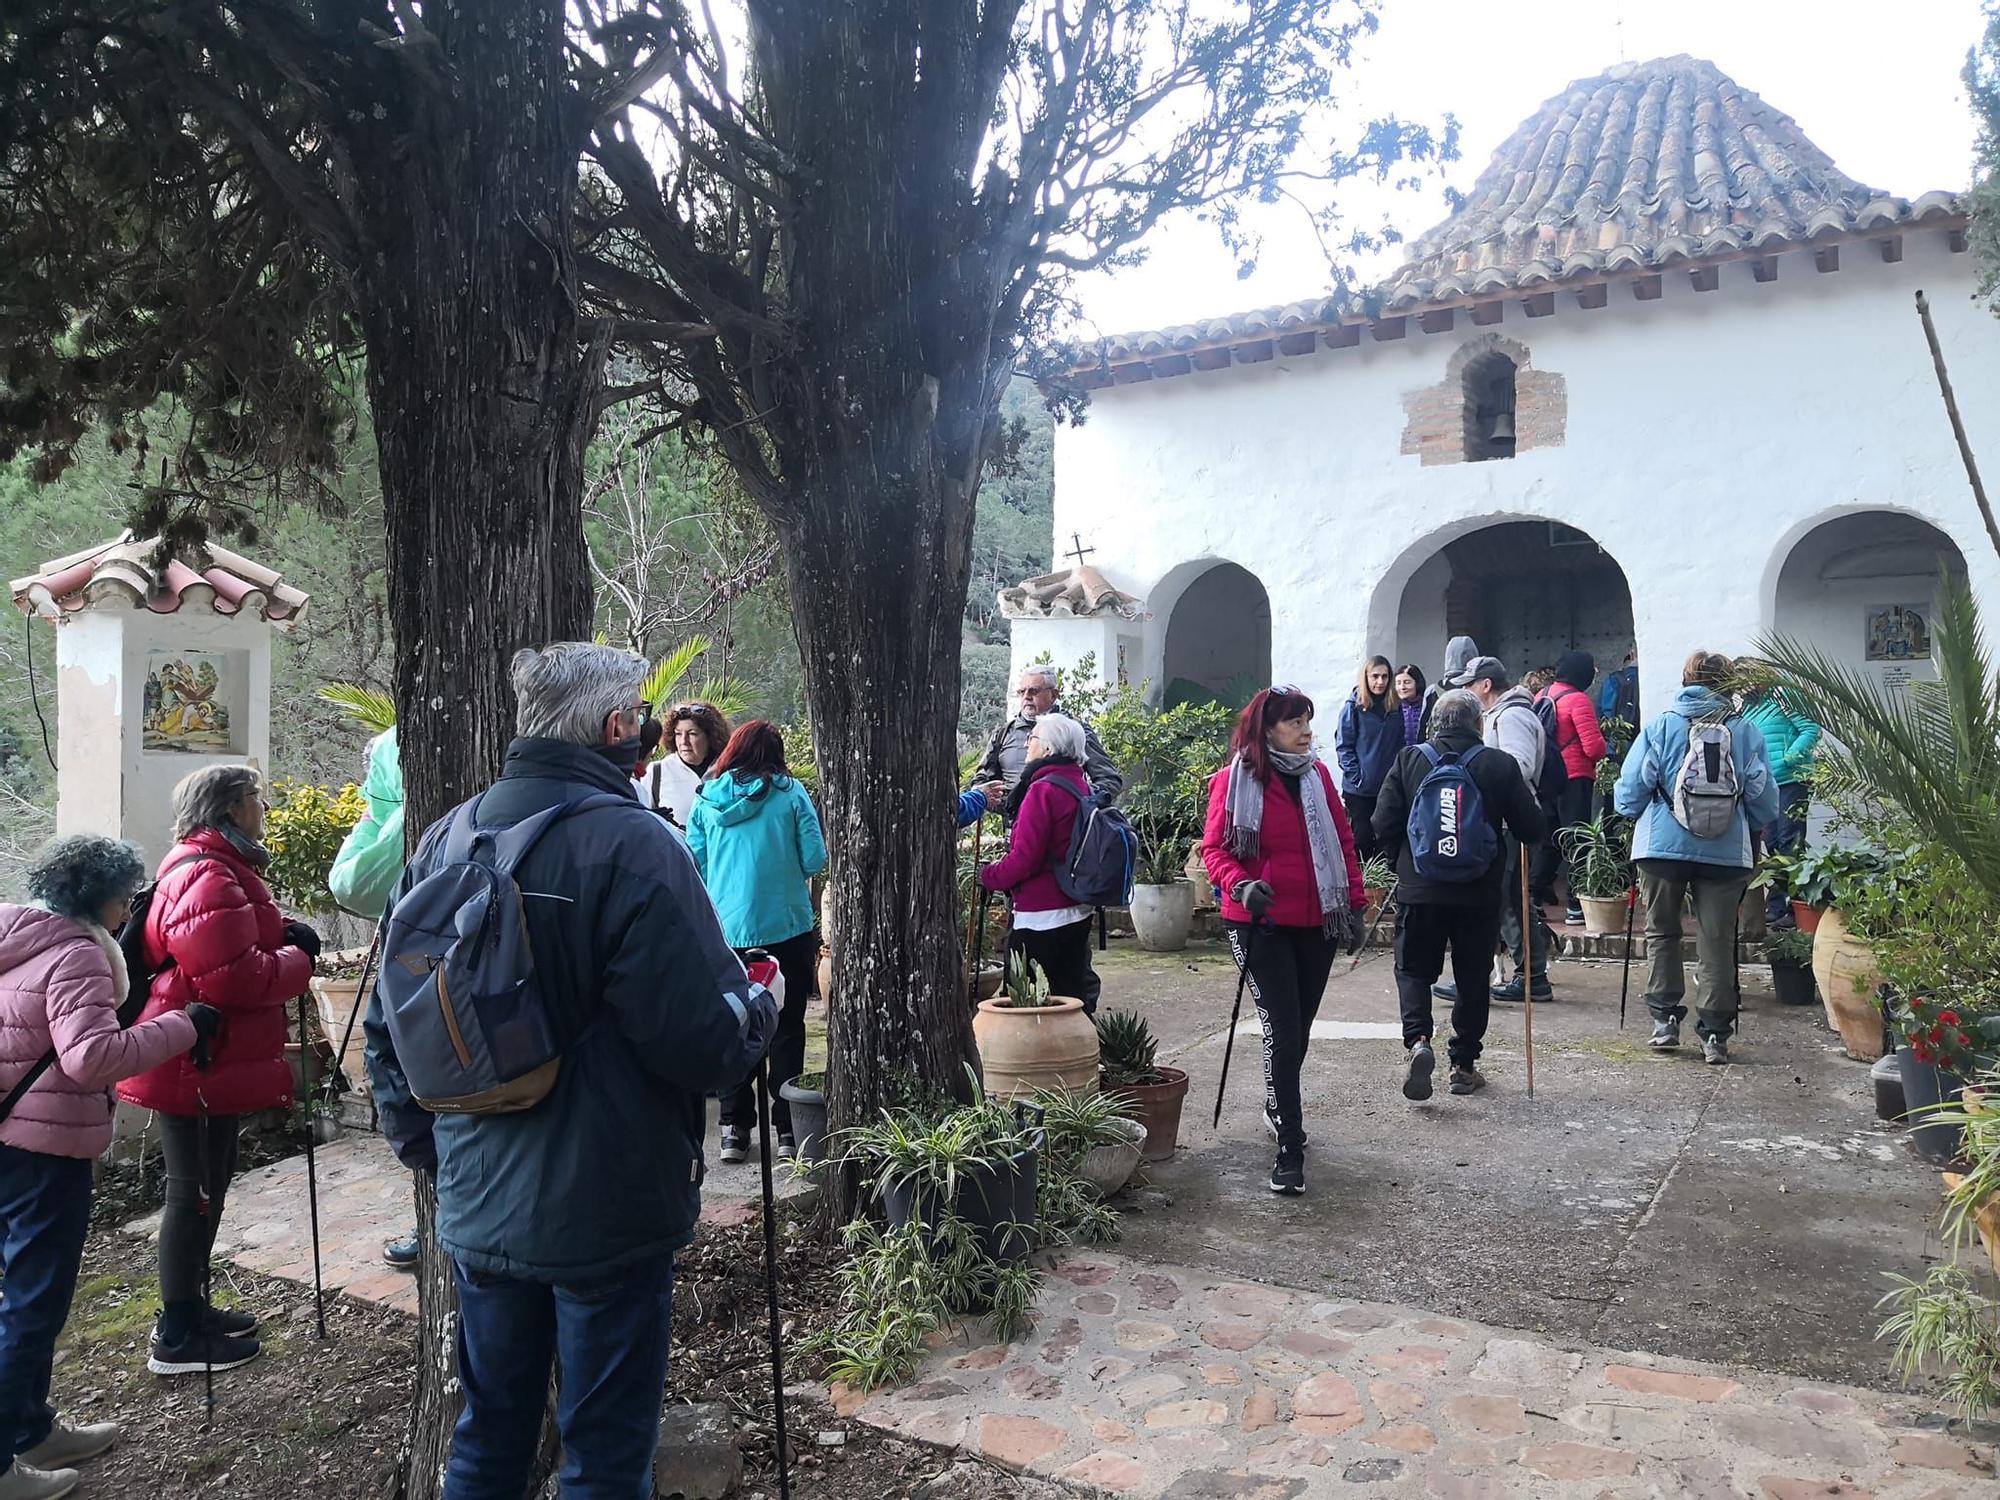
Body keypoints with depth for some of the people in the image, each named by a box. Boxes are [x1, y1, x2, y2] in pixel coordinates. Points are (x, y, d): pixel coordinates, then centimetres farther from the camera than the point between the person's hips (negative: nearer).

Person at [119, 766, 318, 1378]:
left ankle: (188, 1308, 33)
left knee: (206, 1185, 20)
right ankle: (177, 1338, 12)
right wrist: (298, 957, -11)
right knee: (195, 1191, 0)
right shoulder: (208, 877, -21)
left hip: (213, 1060, 11)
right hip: (199, 1066, -11)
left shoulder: (219, 868, 16)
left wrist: (282, 937, 8)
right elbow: (233, 978, -27)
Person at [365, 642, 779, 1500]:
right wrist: (762, 1002, -1)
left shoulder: (446, 839, 2)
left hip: (477, 1206, 6)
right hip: (605, 1214, -6)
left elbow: (388, 1024, 10)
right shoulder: (630, 843, -19)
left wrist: (423, 1145, 21)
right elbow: (709, 1041, -22)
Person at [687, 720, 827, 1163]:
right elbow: (814, 860, -4)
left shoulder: (706, 798, 3)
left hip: (727, 929, 2)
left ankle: (735, 1129, 15)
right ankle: (787, 1129, 11)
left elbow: (693, 864, 6)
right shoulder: (791, 792, -3)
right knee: (787, 1029, 8)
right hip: (787, 926, -2)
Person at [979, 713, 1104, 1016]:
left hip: (1040, 919, -9)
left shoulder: (1043, 790, -18)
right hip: (1079, 912, 9)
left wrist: (989, 875, -4)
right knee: (1072, 994, 15)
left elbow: (1024, 859, -22)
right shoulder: (1083, 787, 8)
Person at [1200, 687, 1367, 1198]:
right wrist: (1240, 885, -26)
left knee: (1299, 1028, 16)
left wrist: (1355, 904, 8)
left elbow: (1343, 840, 11)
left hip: (1318, 923, 5)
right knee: (1282, 1032, -7)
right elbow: (1214, 848, -7)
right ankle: (1290, 1150, -1)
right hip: (1263, 925, -5)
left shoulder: (1317, 773, 5)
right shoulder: (1234, 780, -8)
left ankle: (1278, 1106, 41)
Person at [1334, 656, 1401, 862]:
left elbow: (1400, 745, 13)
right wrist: (1356, 777, -13)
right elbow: (1343, 746, -7)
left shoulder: (1395, 708, 8)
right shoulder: (1353, 707, -5)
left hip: (1389, 788, 4)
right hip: (1359, 789, -4)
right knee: (1362, 837, 1)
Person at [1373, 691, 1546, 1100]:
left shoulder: (1409, 760, -3)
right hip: (1480, 893, 0)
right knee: (1473, 977, 13)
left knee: (1413, 970, 11)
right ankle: (1464, 1064, 18)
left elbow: (1384, 827, -4)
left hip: (1419, 889, 0)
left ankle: (1417, 1040, -11)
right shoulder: (1501, 765, -5)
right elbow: (1531, 829, -2)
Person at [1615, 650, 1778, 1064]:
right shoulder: (1745, 731, 1)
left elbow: (1630, 790, -3)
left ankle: (1665, 1020, 15)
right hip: (1726, 851, 1)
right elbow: (1765, 801, 5)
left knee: (1662, 933, 15)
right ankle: (1715, 1034, 9)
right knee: (1717, 941, 7)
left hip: (1664, 845, -1)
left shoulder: (1660, 726, -2)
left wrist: (1638, 817, 17)